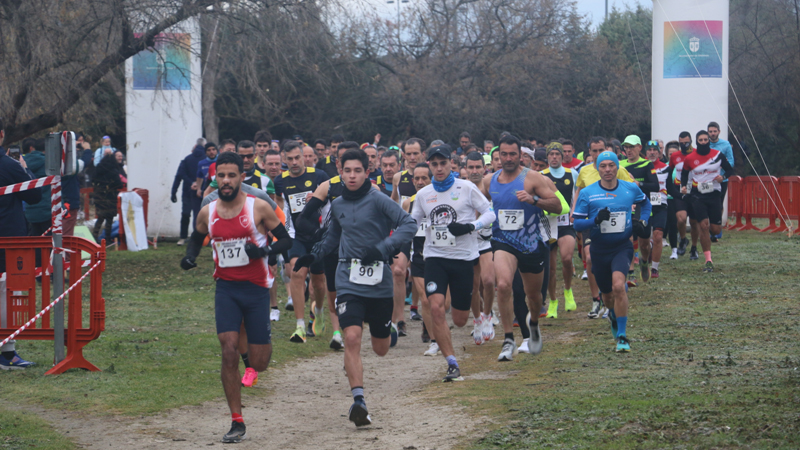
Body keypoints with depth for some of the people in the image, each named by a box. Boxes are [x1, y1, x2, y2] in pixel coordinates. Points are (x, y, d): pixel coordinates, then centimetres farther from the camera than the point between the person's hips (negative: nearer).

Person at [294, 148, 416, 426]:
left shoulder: (377, 200, -8)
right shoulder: (337, 205, 9)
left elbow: (409, 224, -16)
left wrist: (383, 248, -26)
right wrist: (313, 256, 19)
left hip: (378, 282, -2)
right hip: (348, 281, 2)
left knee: (380, 349, 11)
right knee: (352, 338, -19)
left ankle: (388, 327, 49)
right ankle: (358, 400, -20)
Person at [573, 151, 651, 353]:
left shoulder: (631, 189, 0)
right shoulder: (587, 193, -5)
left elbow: (645, 203, 22)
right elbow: (577, 223, -5)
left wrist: (642, 222, 5)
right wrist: (596, 220, -23)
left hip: (622, 247, -1)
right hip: (599, 250, 1)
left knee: (618, 285, -26)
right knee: (607, 295, 13)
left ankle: (622, 336, -18)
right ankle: (614, 315, 52)